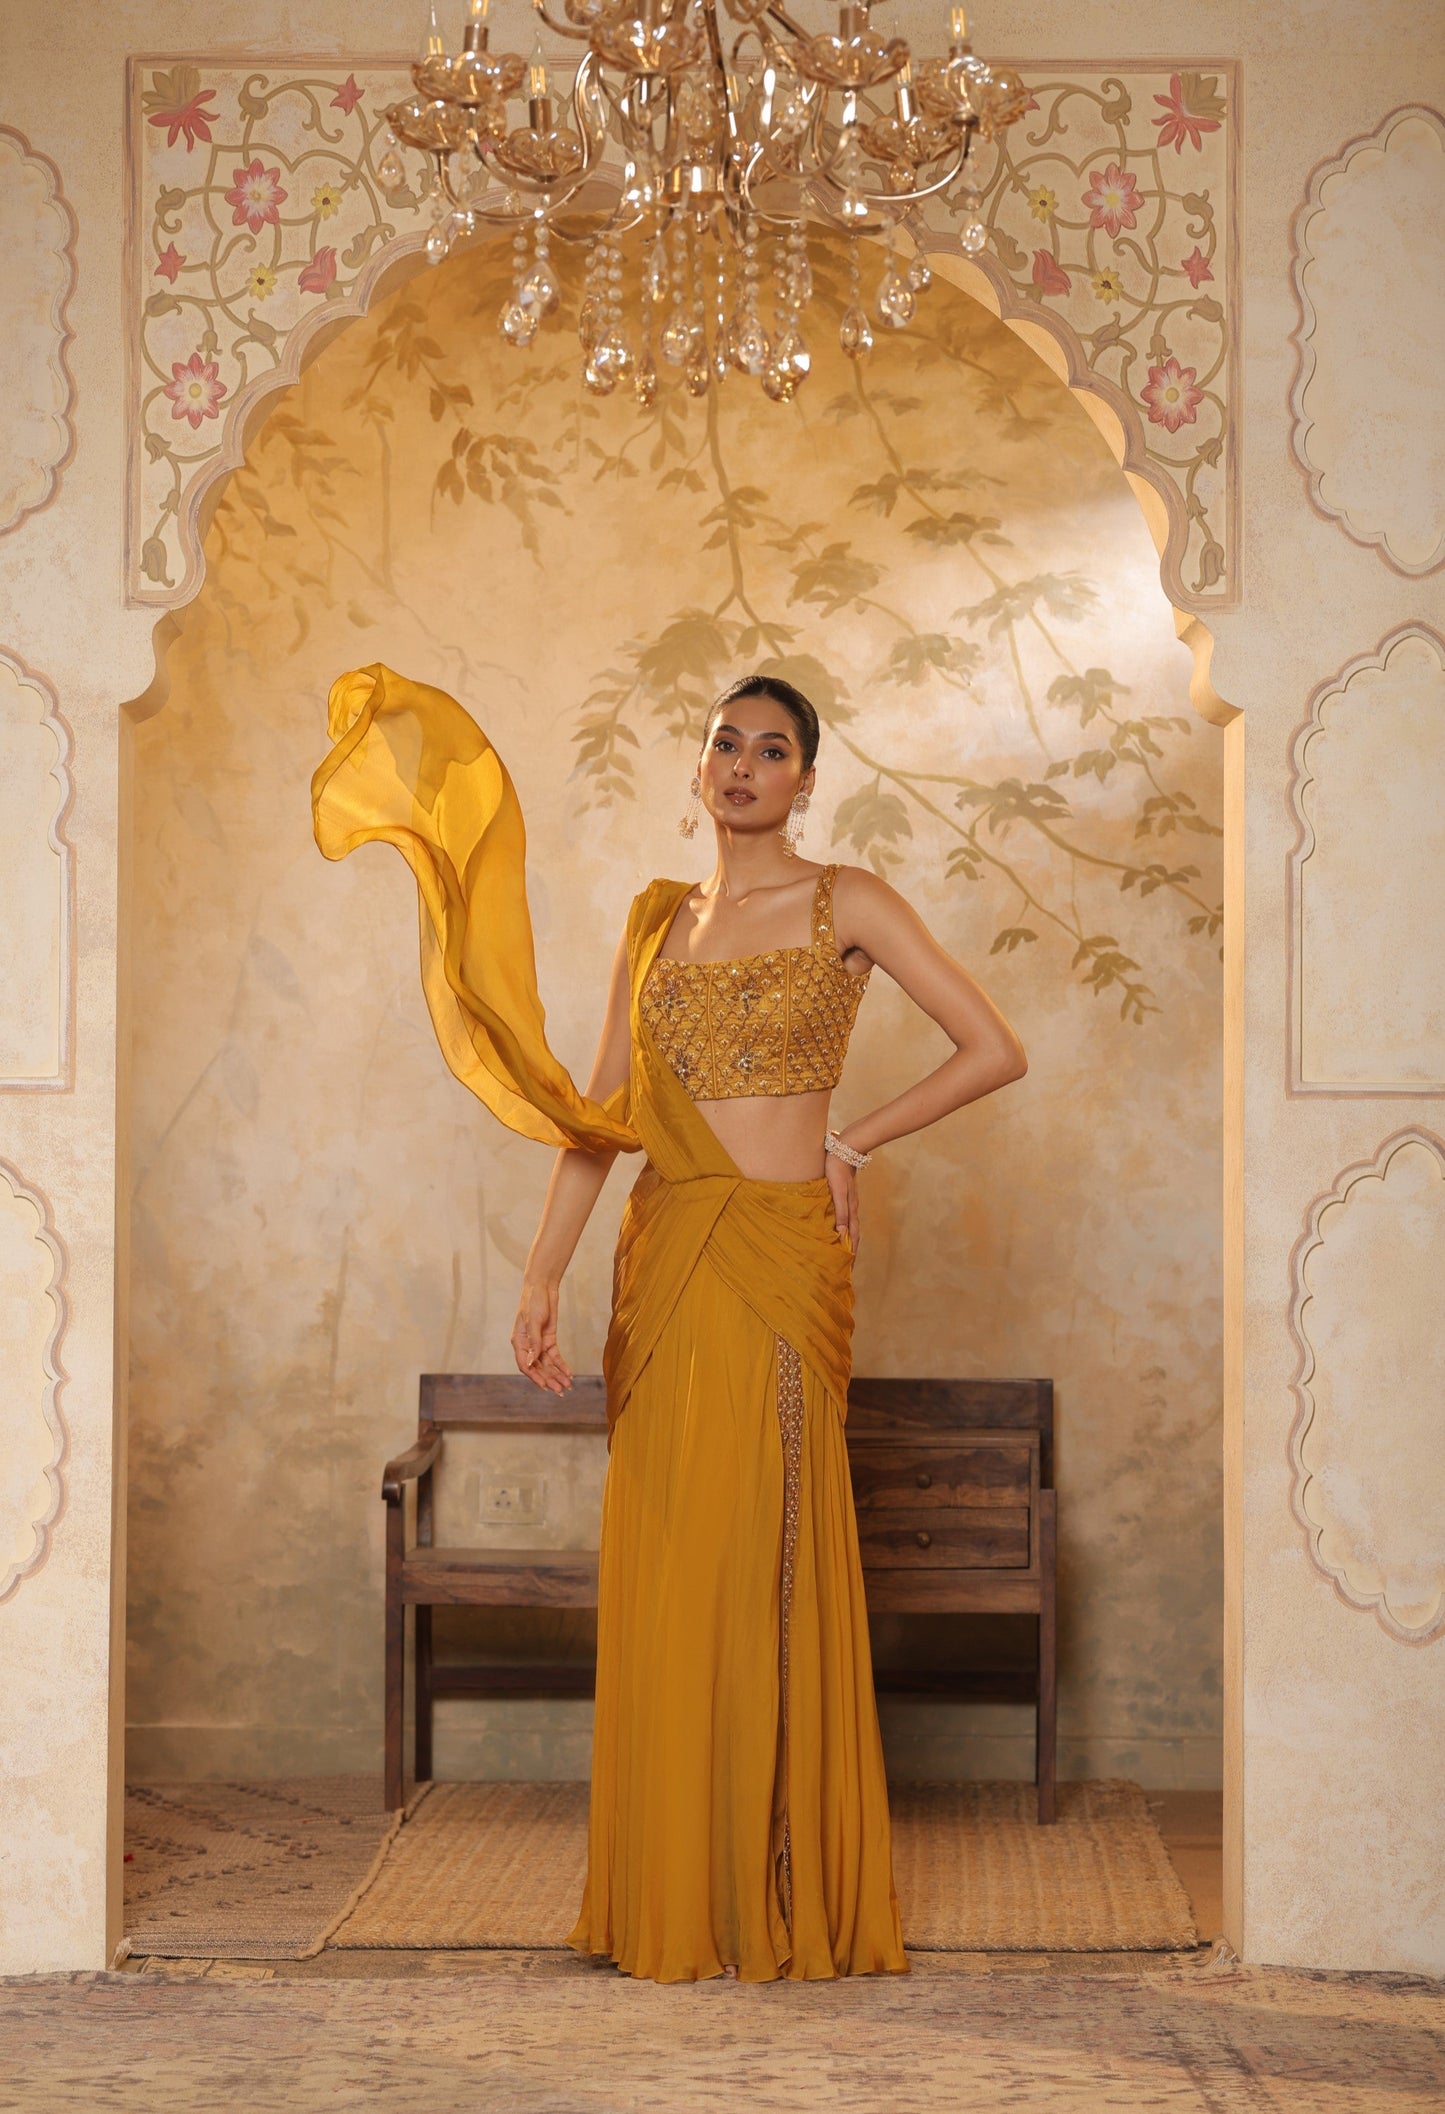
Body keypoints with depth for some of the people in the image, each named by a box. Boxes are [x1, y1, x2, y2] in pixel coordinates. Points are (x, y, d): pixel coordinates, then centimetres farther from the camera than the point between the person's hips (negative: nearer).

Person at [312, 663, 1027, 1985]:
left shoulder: (846, 906, 1)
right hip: (665, 1265, 4)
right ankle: (673, 1898, 13)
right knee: (665, 1573, 4)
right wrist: (545, 1277, 5)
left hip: (779, 1258, -4)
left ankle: (790, 1903, 6)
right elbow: (601, 1115, 12)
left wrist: (857, 1139, -2)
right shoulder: (659, 921, 14)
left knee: (768, 1564, -4)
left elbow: (995, 1049, -2)